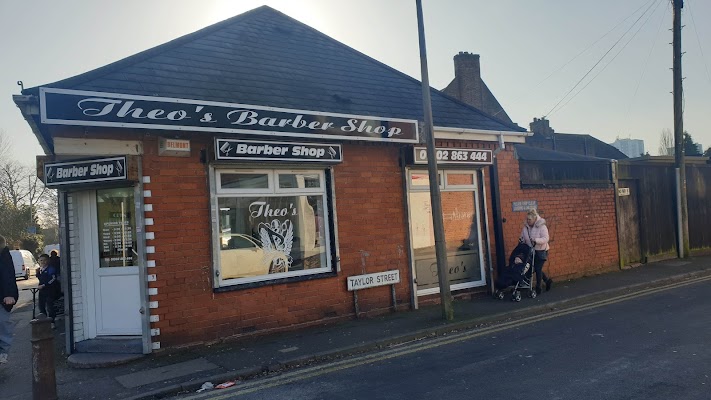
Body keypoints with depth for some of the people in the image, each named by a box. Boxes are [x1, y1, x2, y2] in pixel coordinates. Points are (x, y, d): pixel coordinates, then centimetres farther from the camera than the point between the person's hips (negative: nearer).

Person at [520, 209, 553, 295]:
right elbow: (523, 236, 11)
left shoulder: (542, 226, -17)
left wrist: (536, 240, -38)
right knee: (535, 269, 11)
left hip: (541, 251, -6)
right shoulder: (526, 226, 0)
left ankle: (538, 288, 10)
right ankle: (548, 281, 34)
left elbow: (545, 239, -23)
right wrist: (521, 240, -12)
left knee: (538, 269, -4)